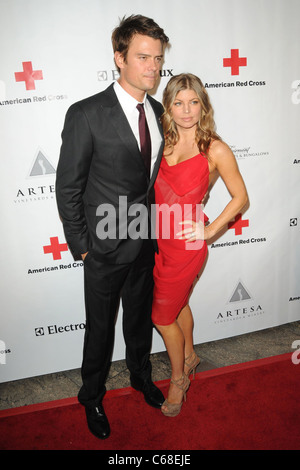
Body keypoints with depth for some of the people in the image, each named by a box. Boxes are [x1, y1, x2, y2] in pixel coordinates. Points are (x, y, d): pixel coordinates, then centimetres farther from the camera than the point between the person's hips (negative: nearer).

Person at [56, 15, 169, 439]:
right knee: (100, 328, 14)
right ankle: (92, 398, 42)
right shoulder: (87, 115, -16)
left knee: (140, 319, 24)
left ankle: (141, 376, 52)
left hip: (146, 244, 5)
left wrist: (155, 227, 8)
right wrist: (81, 244, -9)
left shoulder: (158, 112, 3)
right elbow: (67, 187, -11)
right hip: (106, 248, -5)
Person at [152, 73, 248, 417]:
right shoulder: (162, 142, 2)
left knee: (162, 315, 5)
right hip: (158, 236, 5)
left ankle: (178, 379, 32)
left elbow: (240, 197, -4)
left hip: (186, 242, -5)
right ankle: (189, 357, 50)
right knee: (178, 303, 23)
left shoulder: (215, 150, -11)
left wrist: (210, 230, -11)